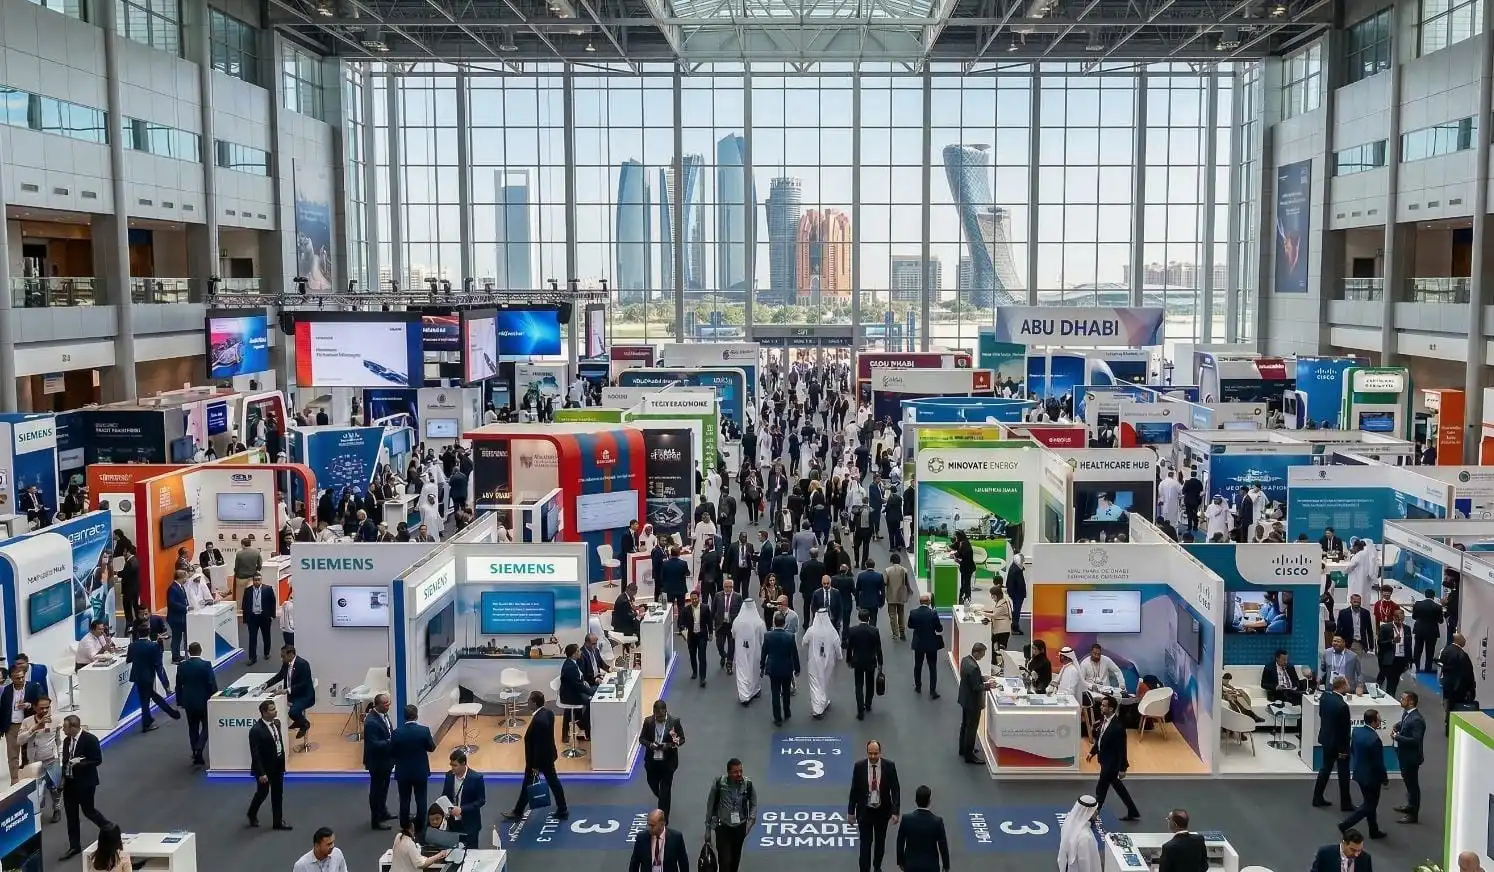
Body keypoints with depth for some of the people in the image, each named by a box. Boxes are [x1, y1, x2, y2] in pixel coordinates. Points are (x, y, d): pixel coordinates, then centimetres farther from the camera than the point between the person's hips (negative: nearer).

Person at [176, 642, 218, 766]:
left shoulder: (182, 666, -2)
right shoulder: (206, 665, -14)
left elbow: (179, 685, 4)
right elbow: (212, 684, -13)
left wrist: (180, 701, 14)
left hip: (188, 701, 4)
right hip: (203, 700, -4)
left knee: (193, 728, 13)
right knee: (206, 727, 8)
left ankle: (196, 756, 16)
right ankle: (198, 749, -12)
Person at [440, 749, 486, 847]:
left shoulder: (476, 777, -15)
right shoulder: (449, 775, 0)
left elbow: (481, 801, -11)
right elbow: (445, 795, 13)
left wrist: (462, 809, -21)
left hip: (469, 824, -4)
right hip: (452, 823, 4)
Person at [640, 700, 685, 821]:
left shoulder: (674, 721, -12)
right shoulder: (648, 722, -6)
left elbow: (682, 739, -4)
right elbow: (641, 738, 3)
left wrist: (669, 745, -22)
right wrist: (649, 744, -18)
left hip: (668, 761, -3)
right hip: (652, 761, 3)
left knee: (665, 790, 0)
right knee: (653, 784, 18)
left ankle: (663, 819, 10)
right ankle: (663, 800, 50)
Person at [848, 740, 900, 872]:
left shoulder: (889, 766, -12)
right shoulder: (859, 766, -11)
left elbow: (895, 790, -10)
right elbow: (854, 790, -4)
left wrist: (895, 812, -17)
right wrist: (850, 812, -2)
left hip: (882, 811, 1)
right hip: (865, 811, -1)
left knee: (880, 841, 18)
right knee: (865, 843, -5)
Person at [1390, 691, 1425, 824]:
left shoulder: (1416, 720, -28)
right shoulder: (1406, 713, 1)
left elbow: (1415, 740, -31)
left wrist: (1397, 737, -25)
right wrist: (1395, 726, 1)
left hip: (1411, 757, -9)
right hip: (1404, 754, 9)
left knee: (1412, 784, 4)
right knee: (1408, 782, 24)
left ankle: (1413, 814, 15)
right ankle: (1411, 806, 42)